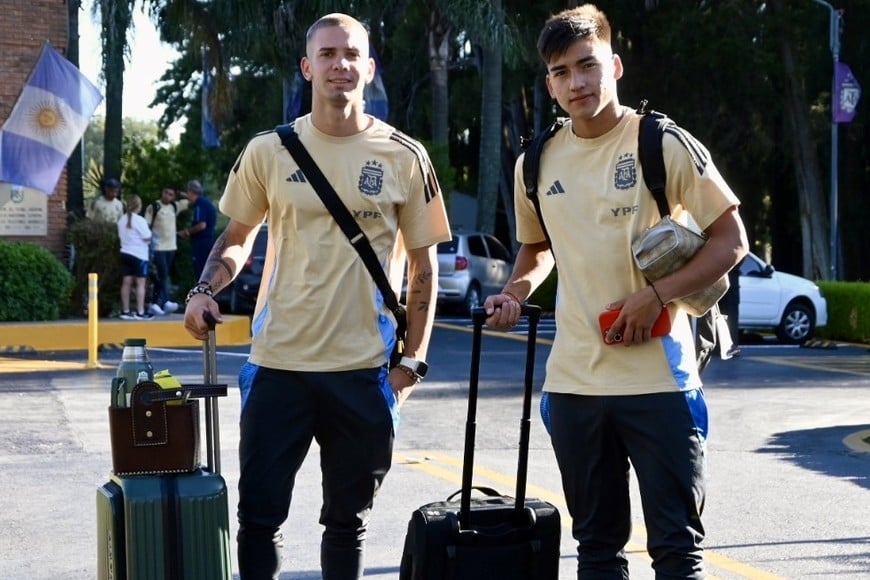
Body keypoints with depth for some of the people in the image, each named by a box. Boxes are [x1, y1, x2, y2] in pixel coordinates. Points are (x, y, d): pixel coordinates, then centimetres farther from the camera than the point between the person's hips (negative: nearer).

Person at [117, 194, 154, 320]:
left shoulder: (122, 220, 6)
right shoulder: (140, 220, -14)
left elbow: (120, 236, 12)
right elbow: (148, 238, -12)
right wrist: (149, 233, 7)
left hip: (125, 253, 7)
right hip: (139, 255, -7)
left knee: (126, 282, 8)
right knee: (140, 283, -3)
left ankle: (125, 311, 10)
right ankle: (140, 312, -6)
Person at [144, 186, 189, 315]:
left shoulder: (175, 206, 8)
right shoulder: (153, 207, -7)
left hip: (171, 247, 6)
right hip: (158, 247, -6)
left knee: (162, 276, 9)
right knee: (162, 275, -13)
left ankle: (155, 303, 15)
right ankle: (166, 302, -15)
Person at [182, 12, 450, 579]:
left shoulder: (404, 157, 0)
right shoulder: (268, 151, 2)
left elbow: (424, 265, 5)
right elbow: (238, 236, 14)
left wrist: (412, 360, -1)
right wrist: (206, 290, -5)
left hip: (365, 369, 0)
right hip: (278, 363, 1)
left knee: (349, 520, 11)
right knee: (258, 514, 3)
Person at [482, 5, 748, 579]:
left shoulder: (664, 144, -6)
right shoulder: (537, 164, 7)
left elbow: (731, 241, -5)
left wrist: (657, 295, -17)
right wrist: (515, 293, 4)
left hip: (658, 378, -4)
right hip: (574, 382, 5)